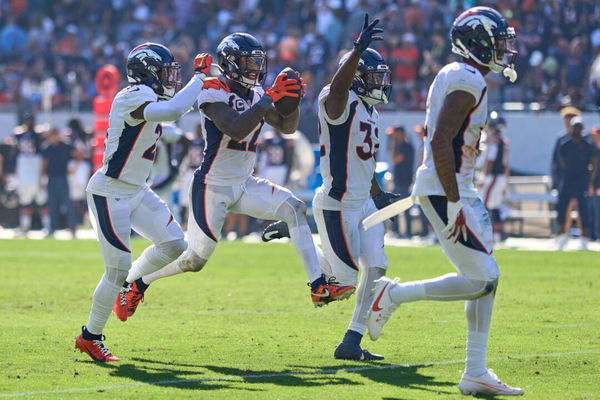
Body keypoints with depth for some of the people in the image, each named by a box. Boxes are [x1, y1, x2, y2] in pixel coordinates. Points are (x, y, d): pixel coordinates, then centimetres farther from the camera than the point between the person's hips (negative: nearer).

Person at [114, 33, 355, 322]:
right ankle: (135, 283, 21)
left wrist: (291, 99, -11)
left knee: (295, 209, -12)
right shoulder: (214, 93, -17)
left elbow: (287, 127, 8)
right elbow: (235, 130, -31)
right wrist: (270, 98, -33)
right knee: (195, 259, -3)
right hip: (213, 187, -7)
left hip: (244, 185, 7)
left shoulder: (256, 94, 7)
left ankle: (319, 287, -15)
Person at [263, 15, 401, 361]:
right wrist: (359, 49, -51)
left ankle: (352, 343, 9)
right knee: (346, 275, -5)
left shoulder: (369, 112, 15)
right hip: (337, 205, -9)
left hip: (363, 203, 9)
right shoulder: (340, 103, -13)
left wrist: (378, 195, 29)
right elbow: (340, 86, -39)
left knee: (376, 268, 2)